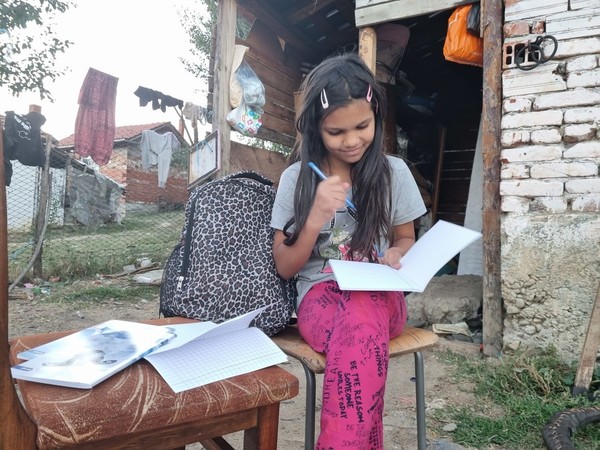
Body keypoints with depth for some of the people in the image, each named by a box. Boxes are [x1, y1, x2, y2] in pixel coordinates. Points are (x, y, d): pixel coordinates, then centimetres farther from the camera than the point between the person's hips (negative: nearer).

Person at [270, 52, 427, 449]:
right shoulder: (296, 178, -1)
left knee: (361, 317, -36)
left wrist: (396, 255, -9)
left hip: (381, 296, 1)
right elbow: (285, 268, 1)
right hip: (321, 295, -1)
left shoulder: (394, 172, 2)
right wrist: (316, 218, -17)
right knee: (362, 331, -36)